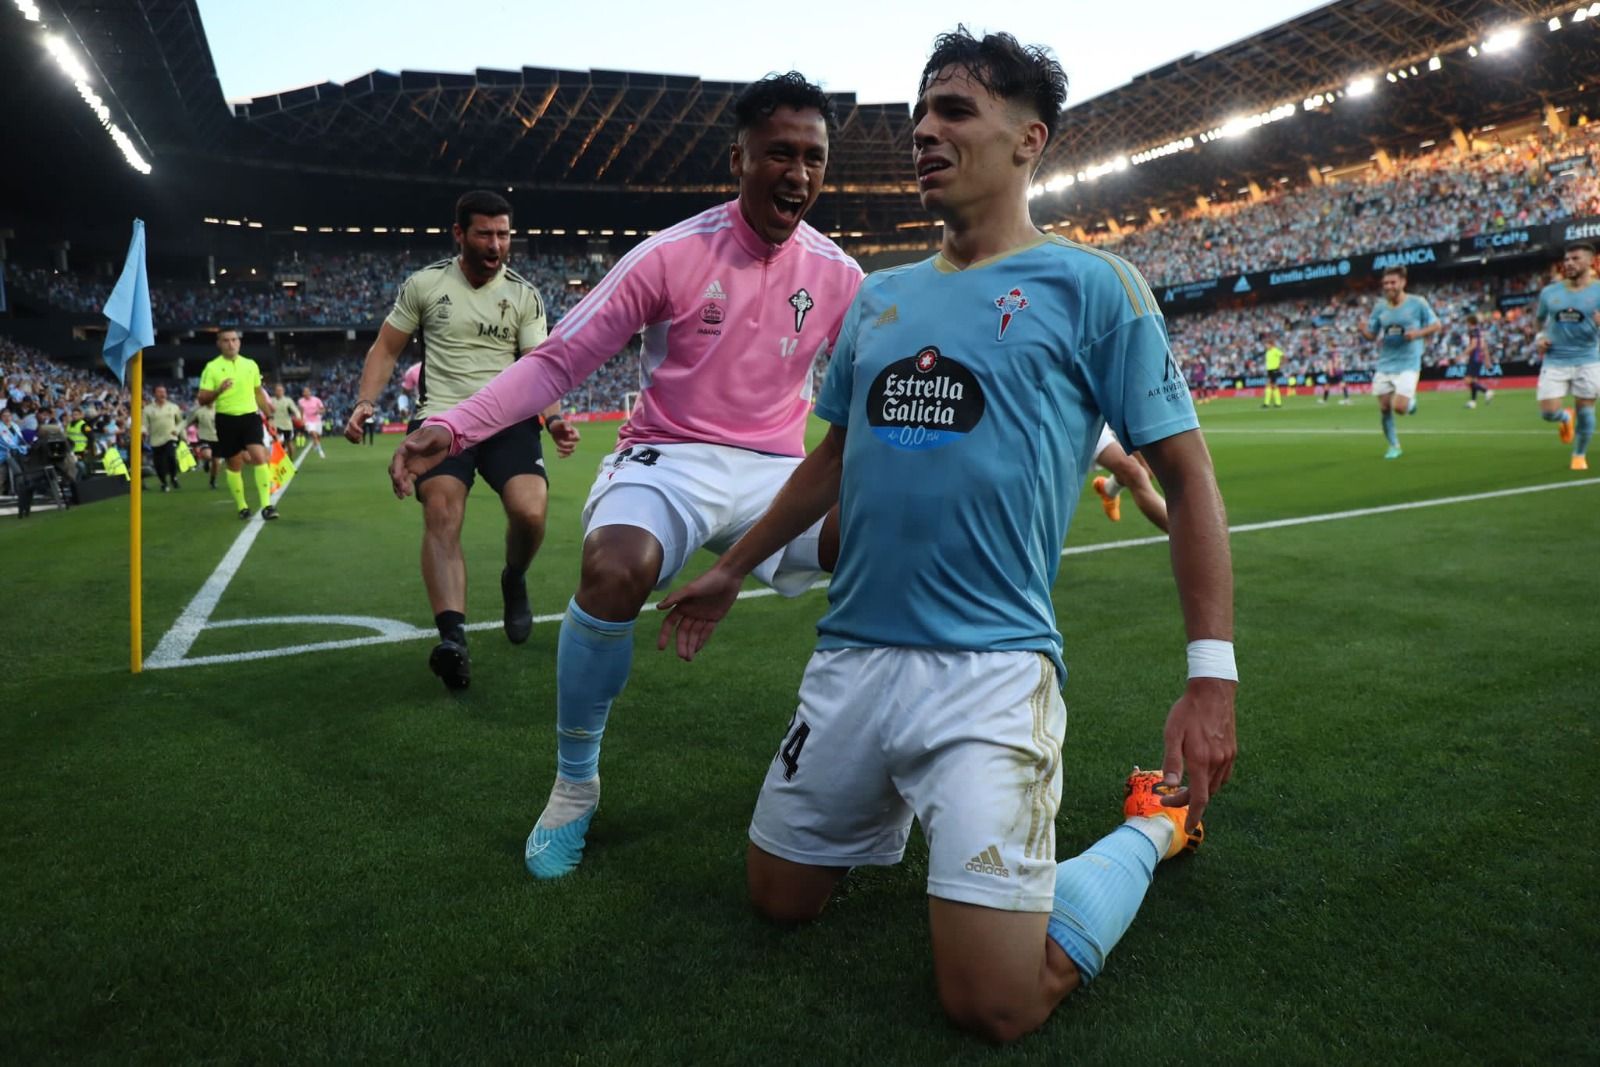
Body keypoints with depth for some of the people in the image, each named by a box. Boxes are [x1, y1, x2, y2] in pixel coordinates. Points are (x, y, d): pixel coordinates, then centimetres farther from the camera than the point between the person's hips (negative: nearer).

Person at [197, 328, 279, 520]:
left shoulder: (250, 364, 9)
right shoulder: (212, 367, -1)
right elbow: (201, 399, -3)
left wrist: (269, 416, 19)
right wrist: (218, 390, -22)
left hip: (250, 417, 1)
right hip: (227, 420, -1)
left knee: (259, 457, -15)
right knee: (234, 465, 6)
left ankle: (266, 505, -15)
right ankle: (242, 507, 19)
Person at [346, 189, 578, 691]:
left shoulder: (525, 296, 6)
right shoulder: (424, 284, 5)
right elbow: (387, 348, 12)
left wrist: (553, 418, -16)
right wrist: (365, 402, -4)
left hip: (508, 418, 1)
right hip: (442, 417, 0)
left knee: (531, 511, -22)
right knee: (441, 515, -23)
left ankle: (514, 581, 12)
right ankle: (453, 637, -31)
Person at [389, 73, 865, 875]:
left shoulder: (837, 275, 4)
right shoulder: (672, 255, -7)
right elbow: (559, 358, -7)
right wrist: (455, 426, -18)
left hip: (777, 470, 4)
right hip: (668, 460, -3)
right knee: (614, 568, -36)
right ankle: (574, 782, -8)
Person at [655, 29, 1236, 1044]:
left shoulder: (1090, 286, -3)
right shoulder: (880, 297, 13)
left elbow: (1187, 474, -4)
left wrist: (1213, 673, -12)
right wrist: (733, 569, 28)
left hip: (989, 668, -5)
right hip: (848, 655, 6)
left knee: (997, 1004, -8)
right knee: (780, 899, 16)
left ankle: (1155, 821, 18)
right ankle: (899, 802, 42)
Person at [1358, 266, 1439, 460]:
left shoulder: (1417, 303, -4)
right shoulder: (1379, 307, 5)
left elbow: (1437, 325, 2)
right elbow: (1371, 335, 8)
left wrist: (1418, 333, -16)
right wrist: (1363, 330, -15)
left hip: (1408, 364, -4)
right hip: (1385, 364, 4)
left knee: (1399, 408, -15)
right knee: (1384, 408, 2)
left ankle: (1411, 402, 23)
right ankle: (1394, 446, 21)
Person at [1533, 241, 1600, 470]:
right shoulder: (1549, 292, 5)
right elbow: (1539, 319, 21)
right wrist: (1540, 337, 2)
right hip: (1555, 361, 2)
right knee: (1548, 413, -6)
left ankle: (1580, 455, 25)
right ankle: (1566, 417, 32)